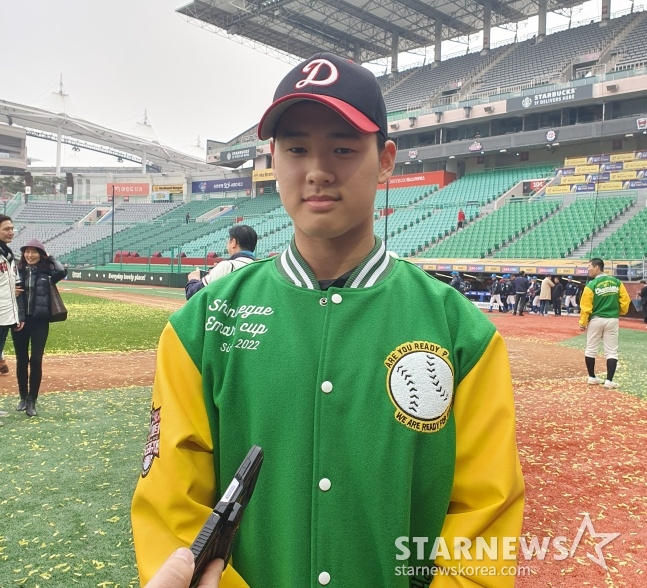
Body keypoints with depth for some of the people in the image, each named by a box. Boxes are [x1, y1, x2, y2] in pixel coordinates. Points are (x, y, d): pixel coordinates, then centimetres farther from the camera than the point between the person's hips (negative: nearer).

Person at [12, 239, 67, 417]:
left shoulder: (47, 272, 0)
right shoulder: (17, 271, 2)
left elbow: (62, 272, -21)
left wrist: (50, 258, -6)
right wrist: (17, 318, -13)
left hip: (40, 321, -1)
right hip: (20, 320, 1)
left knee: (36, 361, -1)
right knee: (21, 360, 10)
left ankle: (32, 401, 7)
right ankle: (23, 397, 25)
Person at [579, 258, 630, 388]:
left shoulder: (591, 285, -10)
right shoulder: (617, 282, 0)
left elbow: (586, 306, -10)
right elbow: (625, 300, 1)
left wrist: (582, 323, -1)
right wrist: (621, 312, 19)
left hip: (595, 320, -2)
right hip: (612, 320, 2)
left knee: (590, 350, 14)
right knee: (611, 352, 7)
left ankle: (592, 377, 19)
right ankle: (609, 380, 0)